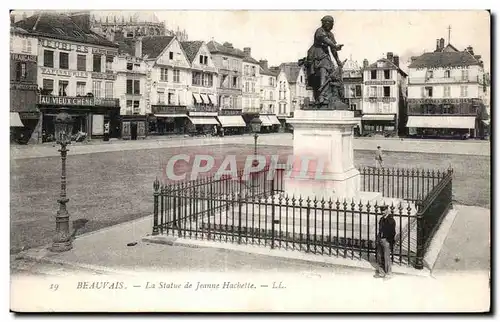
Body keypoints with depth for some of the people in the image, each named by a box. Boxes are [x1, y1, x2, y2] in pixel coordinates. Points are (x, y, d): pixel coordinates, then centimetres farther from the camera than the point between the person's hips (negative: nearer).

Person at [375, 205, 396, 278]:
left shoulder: (391, 220, -11)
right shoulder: (381, 219, 12)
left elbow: (393, 232, -12)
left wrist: (391, 242, -15)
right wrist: (378, 239, 16)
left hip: (386, 240, -8)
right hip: (380, 239, 8)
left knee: (386, 257, -2)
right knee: (379, 257, 11)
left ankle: (388, 273, 11)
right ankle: (381, 272, 22)